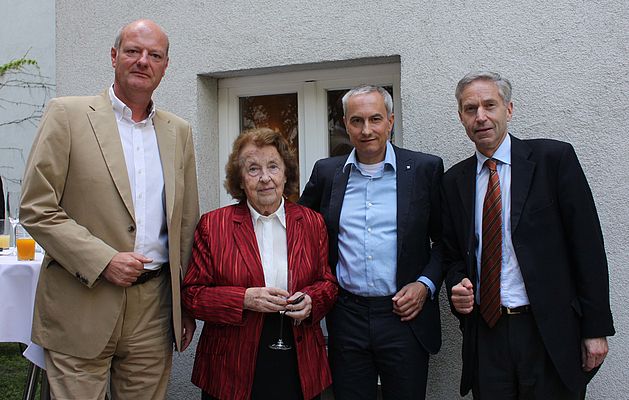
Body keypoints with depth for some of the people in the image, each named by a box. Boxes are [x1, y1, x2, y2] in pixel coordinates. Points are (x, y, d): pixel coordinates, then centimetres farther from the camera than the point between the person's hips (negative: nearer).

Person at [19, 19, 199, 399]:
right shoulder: (68, 114, -2)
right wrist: (103, 260, -15)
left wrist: (187, 306, 11)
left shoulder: (179, 132, 10)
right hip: (81, 306, -3)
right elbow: (36, 209, -6)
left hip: (154, 309, 4)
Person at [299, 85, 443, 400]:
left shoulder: (426, 169, -2)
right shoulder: (326, 172, 4)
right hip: (346, 317, 2)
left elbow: (446, 240, 3)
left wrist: (426, 284, -9)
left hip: (405, 316, -1)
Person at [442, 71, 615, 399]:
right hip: (484, 332, 3)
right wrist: (457, 288, -7)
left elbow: (587, 245, -5)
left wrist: (596, 328, -7)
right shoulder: (454, 181, 8)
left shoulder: (554, 158, -4)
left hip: (550, 333, -3)